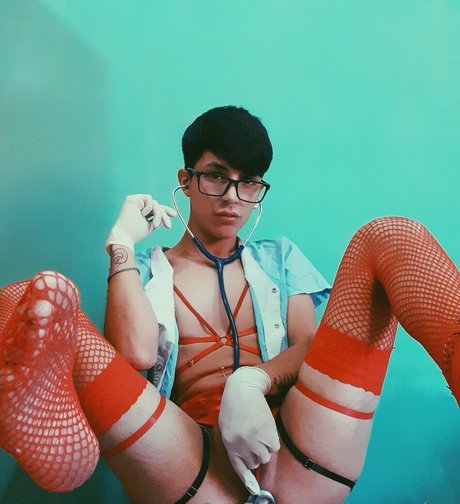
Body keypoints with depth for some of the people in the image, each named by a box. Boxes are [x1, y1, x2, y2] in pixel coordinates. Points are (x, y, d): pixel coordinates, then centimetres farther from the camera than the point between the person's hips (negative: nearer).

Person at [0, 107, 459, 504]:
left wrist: (250, 381, -13)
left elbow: (311, 346, 8)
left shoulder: (277, 259, 25)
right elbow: (136, 353, -3)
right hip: (196, 464, -1)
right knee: (47, 295, -23)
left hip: (297, 462, 2)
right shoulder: (146, 271, 19)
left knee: (389, 234, -10)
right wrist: (123, 243, 3)